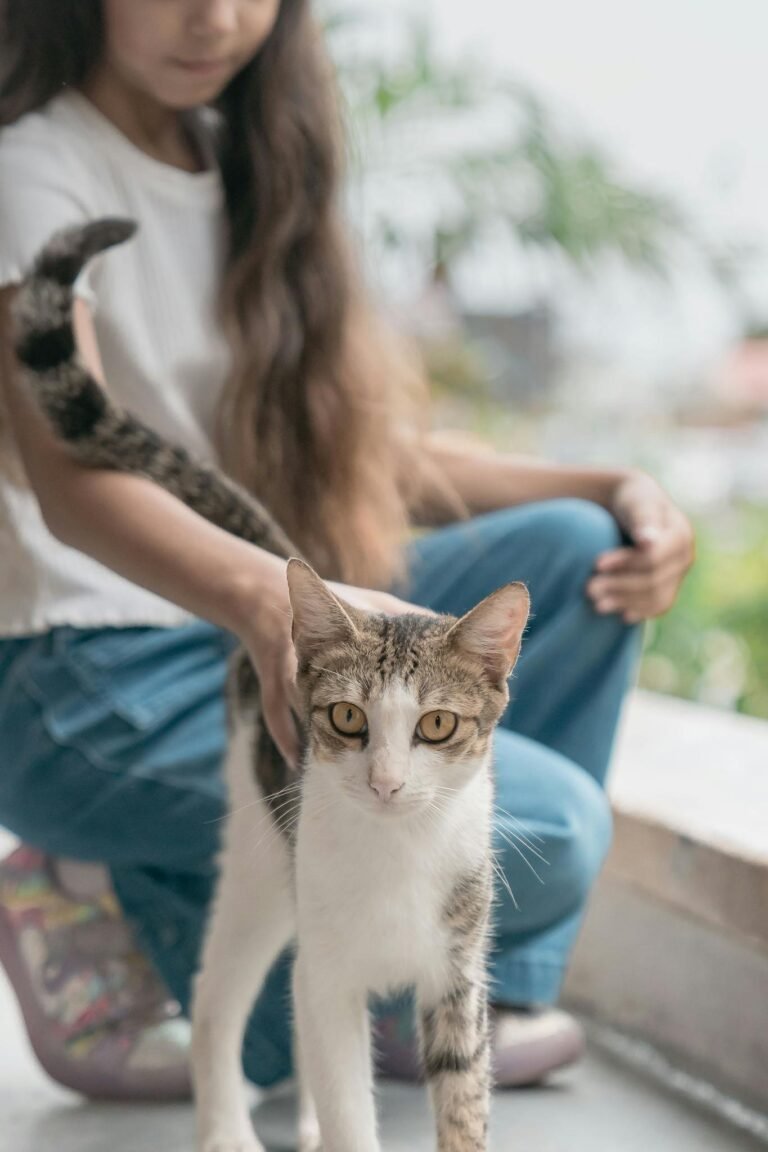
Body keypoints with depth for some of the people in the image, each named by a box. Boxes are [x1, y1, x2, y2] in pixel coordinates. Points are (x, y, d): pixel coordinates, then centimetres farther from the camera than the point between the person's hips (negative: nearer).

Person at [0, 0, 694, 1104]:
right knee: (547, 827, -20)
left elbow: (375, 455, 12)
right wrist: (273, 603, -45)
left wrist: (612, 489, -3)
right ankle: (127, 920, -5)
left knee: (576, 553, -6)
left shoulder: (248, 160, 14)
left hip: (249, 641, 8)